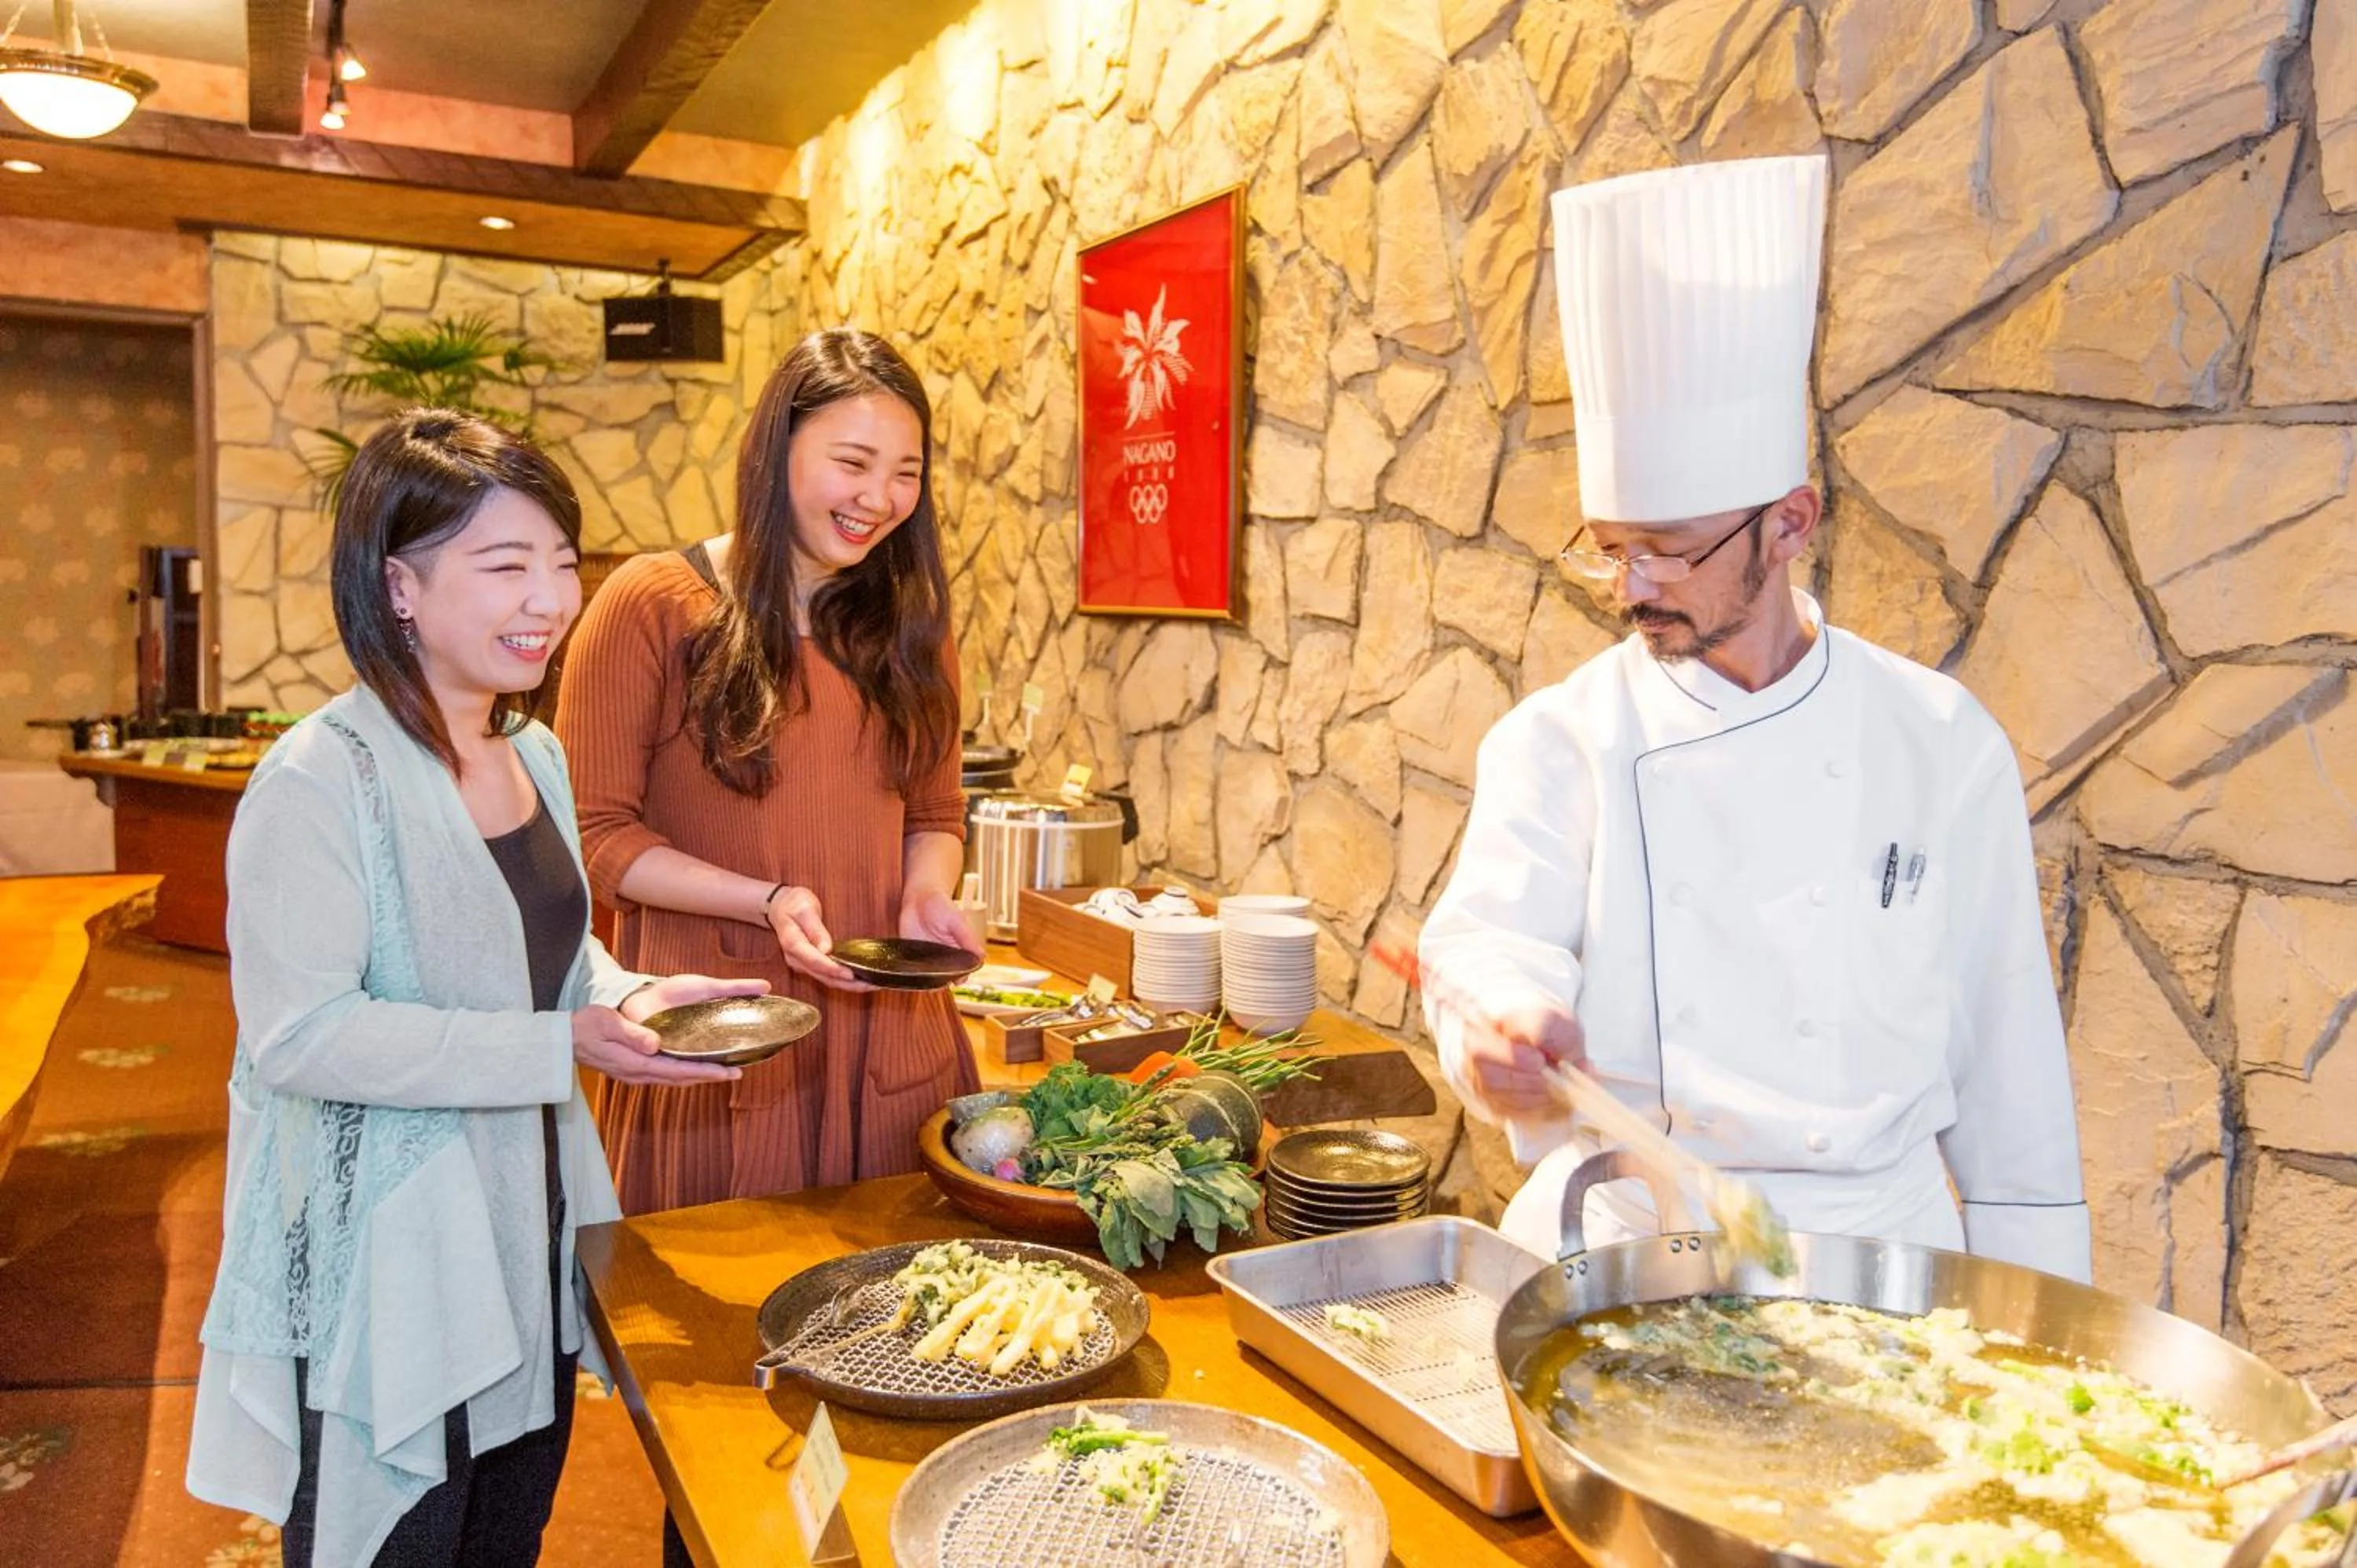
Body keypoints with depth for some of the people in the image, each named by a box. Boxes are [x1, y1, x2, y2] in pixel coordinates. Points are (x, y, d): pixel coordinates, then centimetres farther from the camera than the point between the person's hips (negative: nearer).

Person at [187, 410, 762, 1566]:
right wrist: (558, 1048, -27)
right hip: (384, 1270, -7)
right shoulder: (320, 780, -21)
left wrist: (631, 995, -3)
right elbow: (297, 1032, -25)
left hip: (526, 1237, 8)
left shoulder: (535, 755, 5)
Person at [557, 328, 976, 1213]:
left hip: (890, 1036, 4)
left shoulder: (908, 622, 9)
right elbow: (593, 832, -6)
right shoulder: (652, 605, -6)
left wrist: (927, 893, -6)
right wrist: (768, 902, -18)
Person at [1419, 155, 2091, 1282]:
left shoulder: (1941, 744, 3)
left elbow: (2005, 1054, 6)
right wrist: (1506, 1019, -34)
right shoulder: (1560, 740, 2)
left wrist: (2031, 1316, 8)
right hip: (1611, 1236, 0)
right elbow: (1491, 933, -11)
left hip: (1867, 1235, 1)